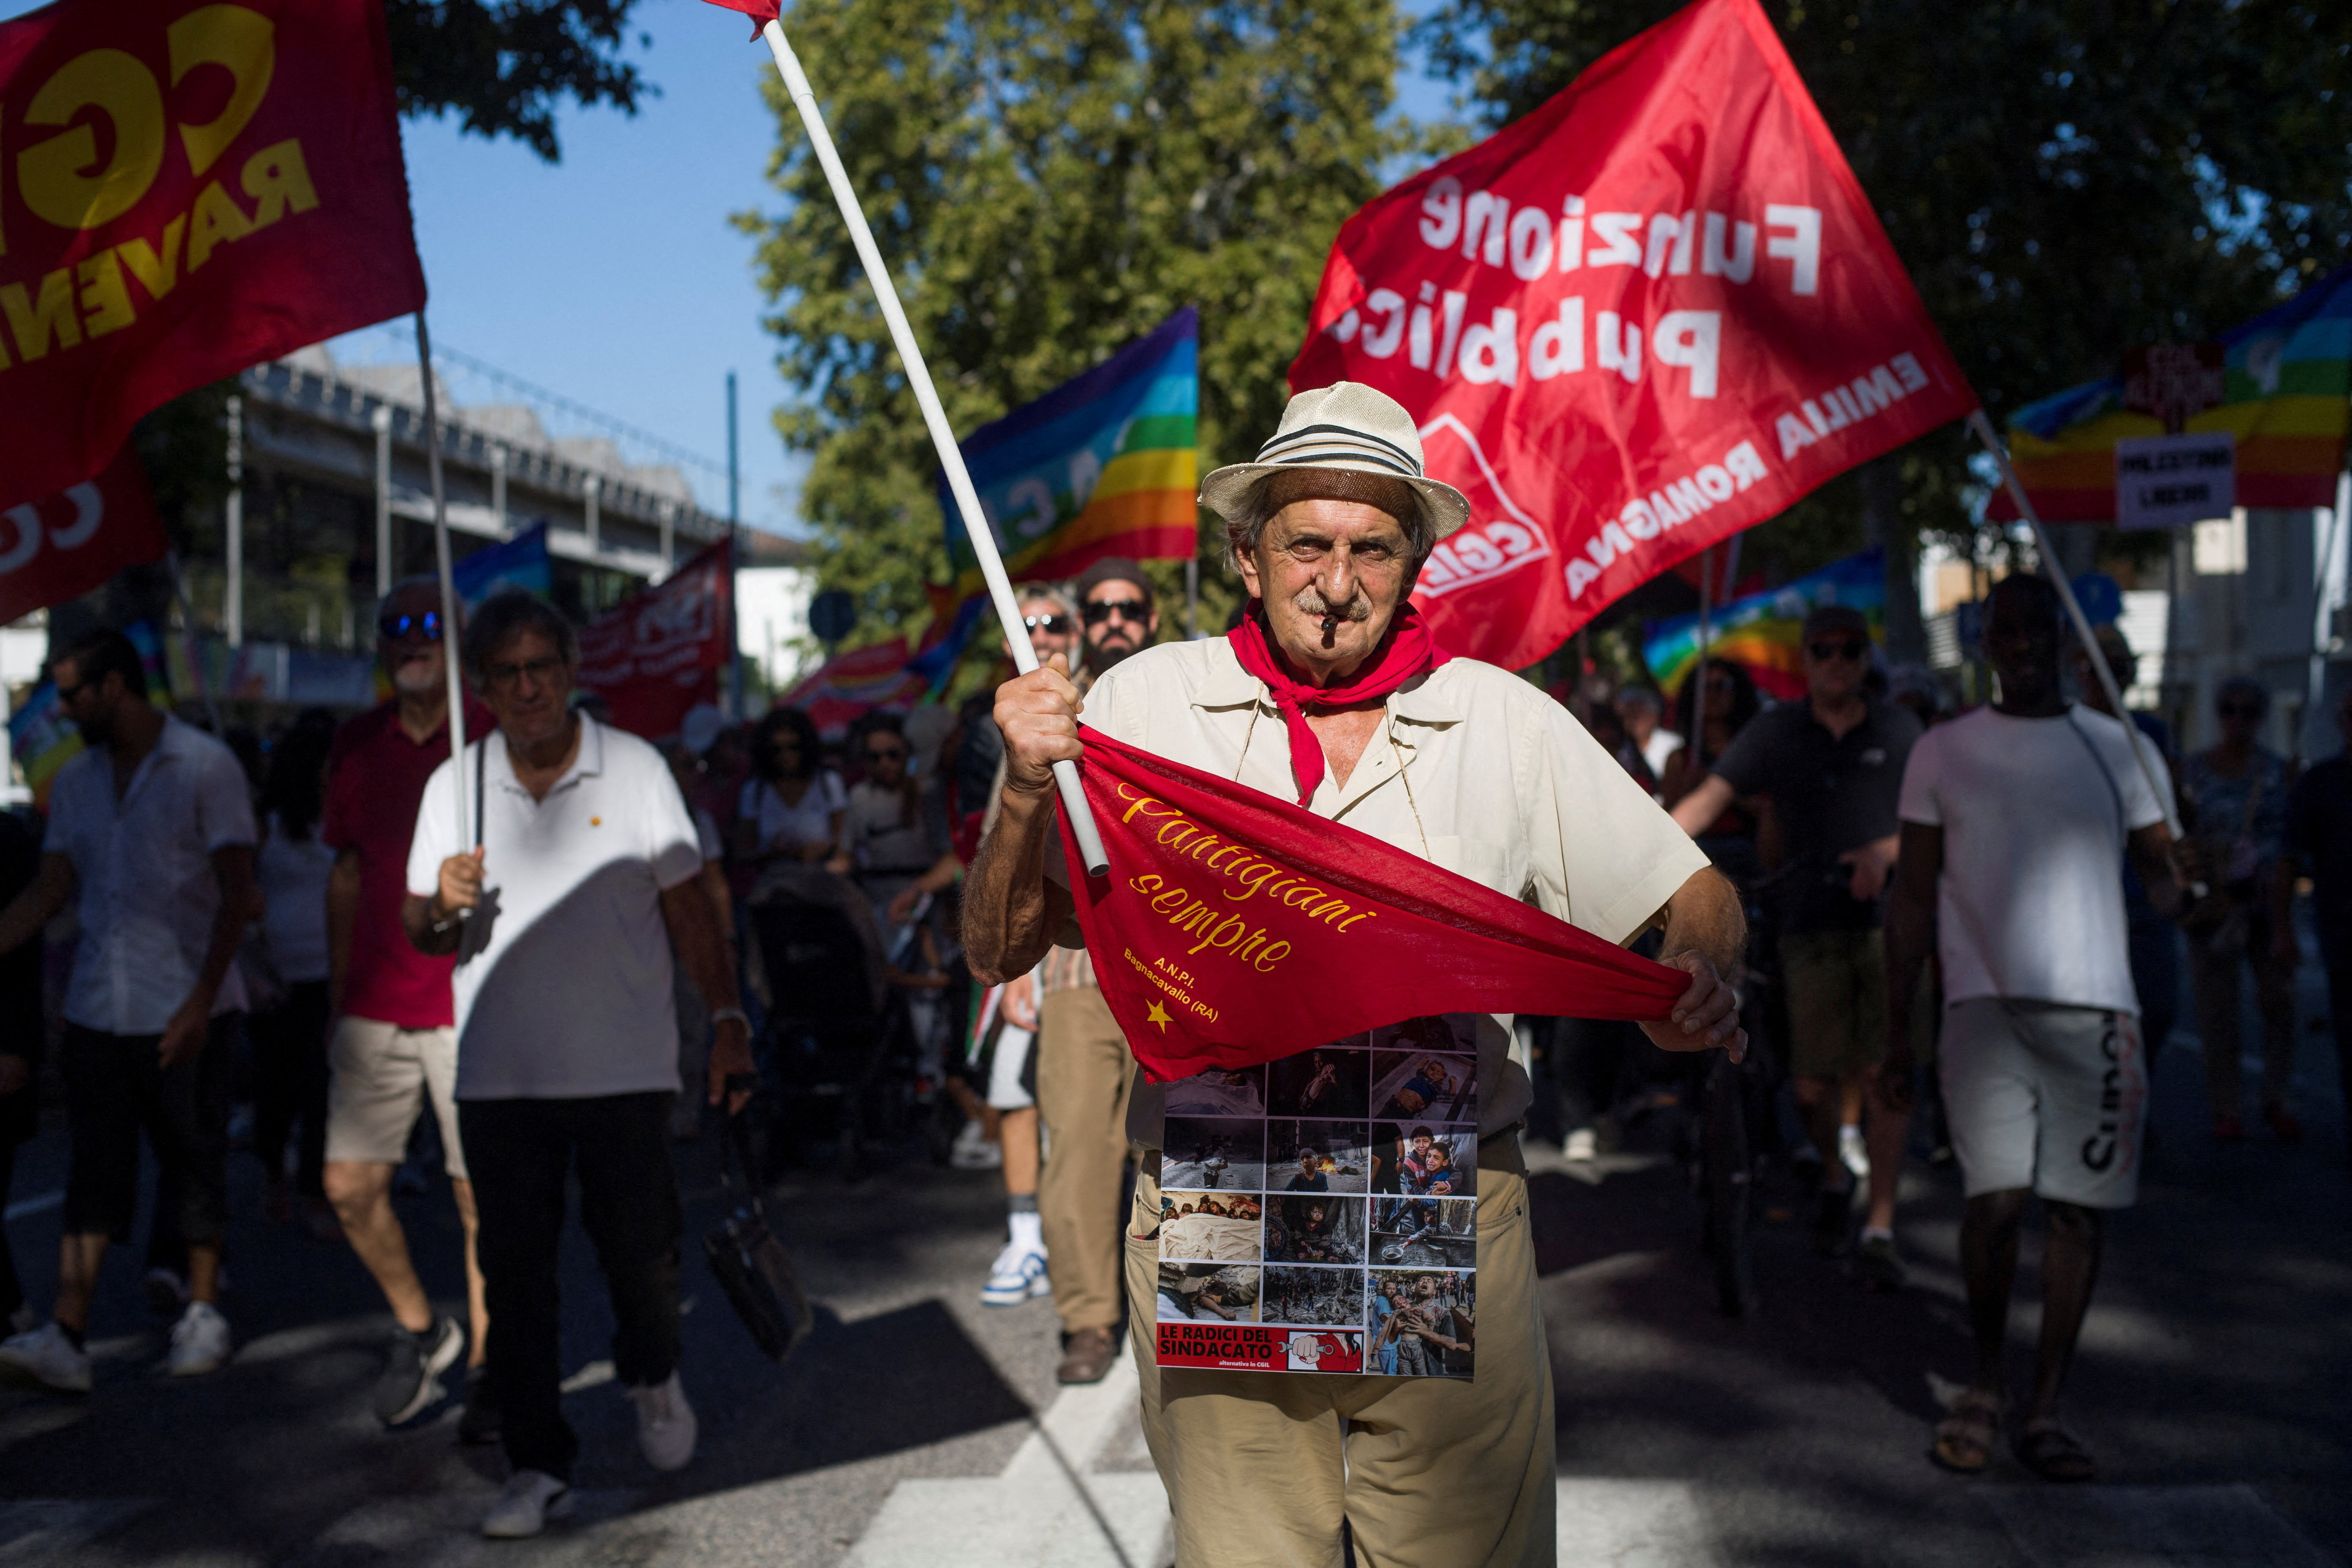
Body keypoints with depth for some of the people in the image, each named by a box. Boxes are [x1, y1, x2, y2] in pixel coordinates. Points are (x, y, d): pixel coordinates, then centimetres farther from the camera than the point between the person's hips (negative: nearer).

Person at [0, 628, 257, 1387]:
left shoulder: (207, 767, -7)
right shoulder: (74, 781, 11)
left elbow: (237, 892, -10)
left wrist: (201, 1001, -16)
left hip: (186, 1011, -4)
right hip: (98, 1009, 5)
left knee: (194, 1163, 5)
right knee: (93, 1171, 1)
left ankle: (203, 1314, 17)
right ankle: (65, 1336, -2)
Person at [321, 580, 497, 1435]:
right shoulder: (357, 745, 9)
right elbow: (347, 874, 16)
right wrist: (337, 996, 15)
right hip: (374, 1010, 5)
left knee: (480, 1197, 1)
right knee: (350, 1185, 4)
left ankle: (488, 1366, 17)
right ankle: (421, 1328, 28)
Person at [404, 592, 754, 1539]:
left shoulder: (635, 770, 0)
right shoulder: (454, 786, 4)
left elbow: (689, 908, 5)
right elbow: (422, 935, 10)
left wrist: (727, 1017, -3)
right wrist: (442, 904, -13)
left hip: (625, 1065, -1)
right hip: (497, 1073, 2)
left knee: (640, 1247, 3)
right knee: (514, 1271, 2)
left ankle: (653, 1379, 35)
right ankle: (537, 1466, 14)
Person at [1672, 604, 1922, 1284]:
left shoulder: (1898, 728, 8)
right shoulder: (1776, 732, 4)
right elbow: (1709, 799, -5)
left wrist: (1887, 850, -13)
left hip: (1889, 920, 0)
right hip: (1812, 926, 0)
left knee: (1885, 1072, -7)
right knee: (1812, 1083, 1)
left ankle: (1880, 1228, 3)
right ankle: (1836, 1174, 33)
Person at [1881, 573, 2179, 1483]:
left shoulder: (2117, 747, 10)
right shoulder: (1944, 751, 8)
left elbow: (2162, 863, 13)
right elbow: (1913, 897, 8)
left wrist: (2174, 889, -13)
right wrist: (1896, 1036, 5)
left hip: (2095, 1005, 2)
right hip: (1984, 1000, -1)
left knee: (2076, 1209, 1)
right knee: (1998, 1197, -14)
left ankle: (2043, 1412, 14)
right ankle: (1985, 1381, 9)